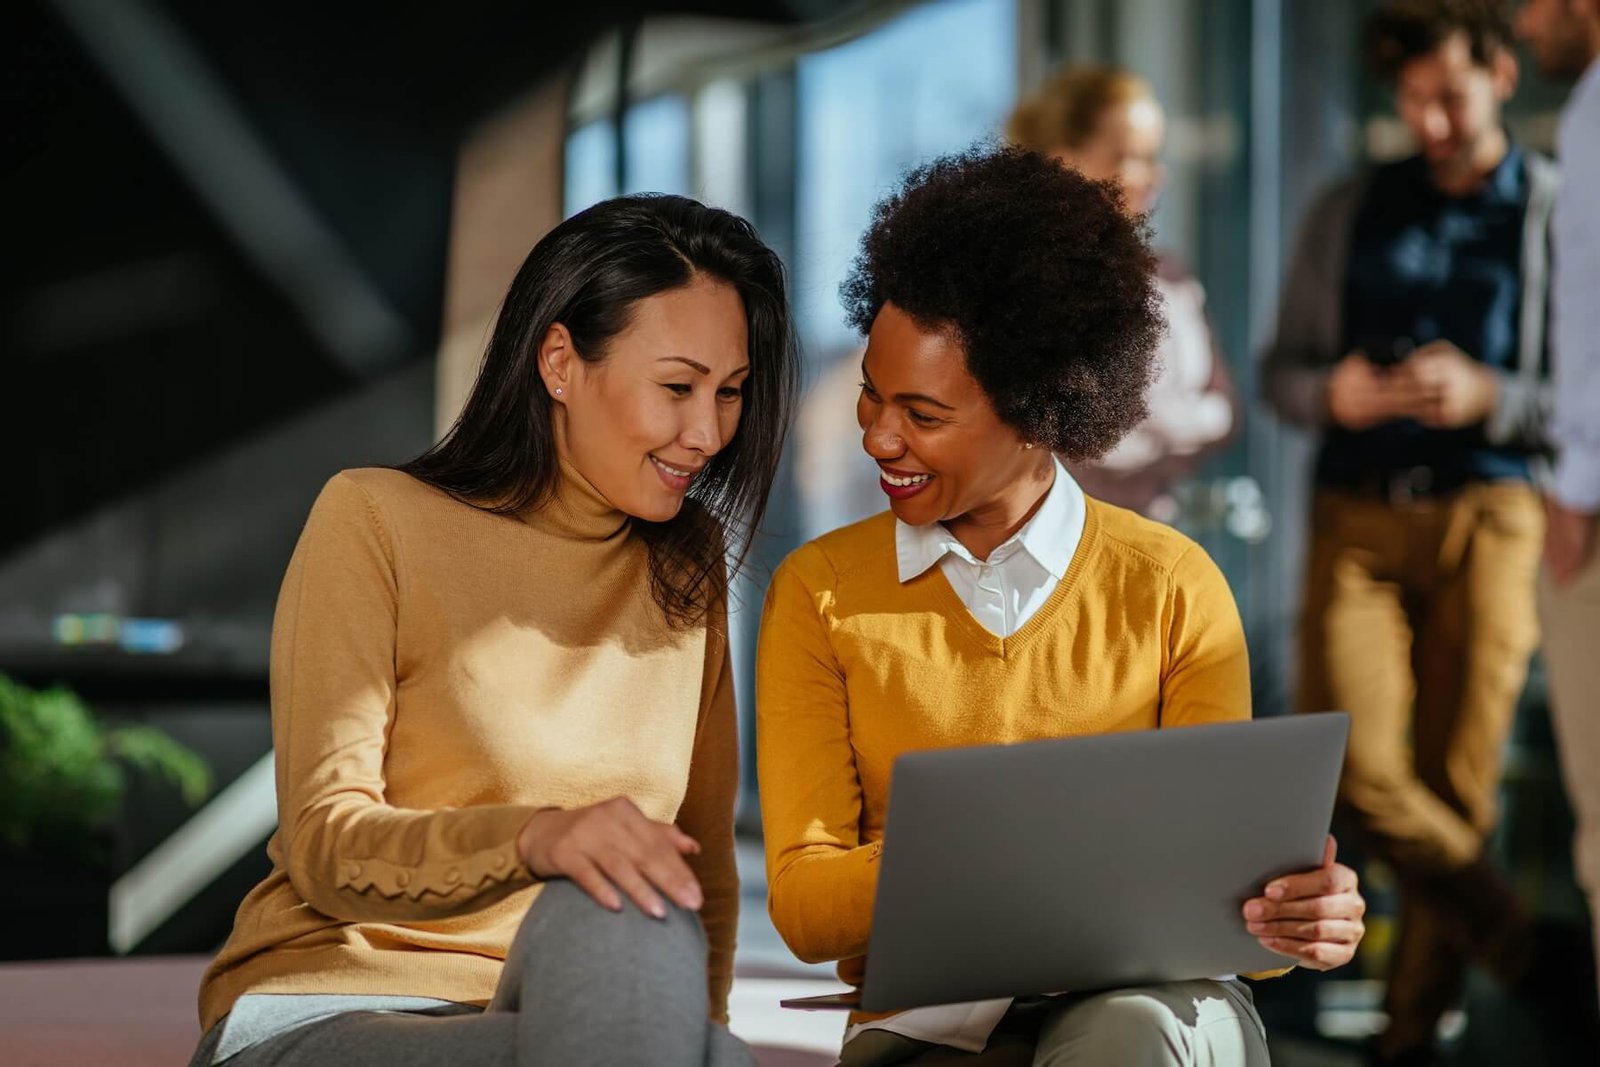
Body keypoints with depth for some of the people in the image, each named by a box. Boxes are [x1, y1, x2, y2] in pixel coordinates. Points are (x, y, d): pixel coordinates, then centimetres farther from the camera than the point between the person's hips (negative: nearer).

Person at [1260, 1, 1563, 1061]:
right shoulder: (1350, 213, 12)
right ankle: (1525, 953, 9)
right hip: (1357, 521, 2)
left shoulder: (1560, 213, 3)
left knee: (1455, 787, -2)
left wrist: (1489, 399, -17)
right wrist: (1330, 393, -9)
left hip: (1486, 521, -2)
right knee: (1355, 765, -14)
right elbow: (1283, 367, 14)